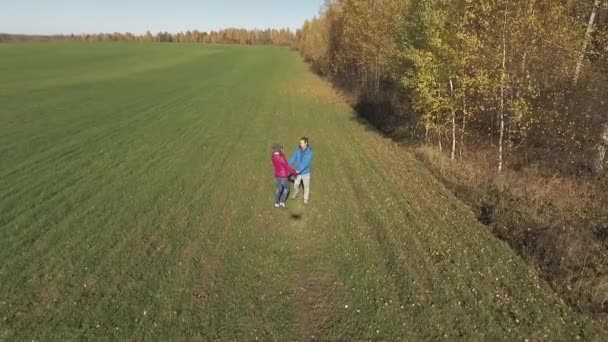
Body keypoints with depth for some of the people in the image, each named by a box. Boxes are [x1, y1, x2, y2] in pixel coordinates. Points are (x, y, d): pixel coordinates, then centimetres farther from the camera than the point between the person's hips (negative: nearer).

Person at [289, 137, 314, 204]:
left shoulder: (309, 152, -25)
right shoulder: (298, 149, -11)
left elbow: (306, 163, -29)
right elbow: (293, 158, -11)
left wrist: (298, 170, -34)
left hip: (306, 172, -3)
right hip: (298, 171, 3)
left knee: (306, 186, 14)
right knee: (296, 184, 19)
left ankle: (306, 199, 35)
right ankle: (295, 194, 50)